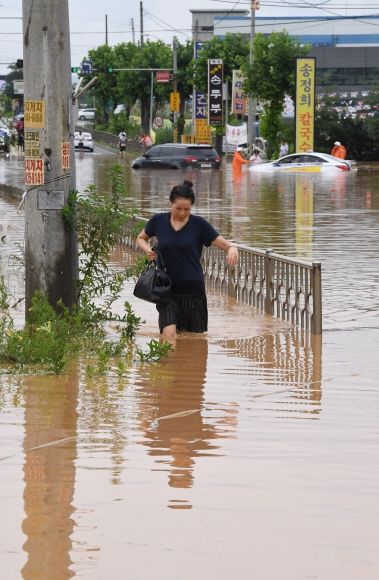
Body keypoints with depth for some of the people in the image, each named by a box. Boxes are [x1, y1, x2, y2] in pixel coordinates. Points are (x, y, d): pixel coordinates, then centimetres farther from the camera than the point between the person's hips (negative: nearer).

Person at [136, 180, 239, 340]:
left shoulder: (198, 224, -2)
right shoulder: (158, 221, 1)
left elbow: (224, 244, -6)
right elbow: (141, 238, 19)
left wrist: (232, 248, -31)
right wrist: (147, 249, -3)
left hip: (193, 290, 0)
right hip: (167, 289, 0)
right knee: (169, 334, -20)